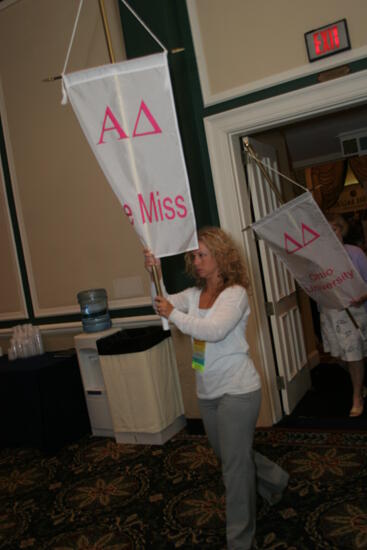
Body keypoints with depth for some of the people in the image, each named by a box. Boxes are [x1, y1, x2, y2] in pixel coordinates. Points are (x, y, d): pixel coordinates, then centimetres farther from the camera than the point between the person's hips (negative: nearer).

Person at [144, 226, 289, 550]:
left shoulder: (236, 293, -16)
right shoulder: (195, 294, 5)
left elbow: (214, 330, -30)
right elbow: (165, 304, -8)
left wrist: (174, 314, -26)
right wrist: (156, 276, -23)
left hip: (237, 390, -8)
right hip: (208, 391, 8)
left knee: (235, 465, 3)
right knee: (227, 454, 24)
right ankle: (275, 480, 49)